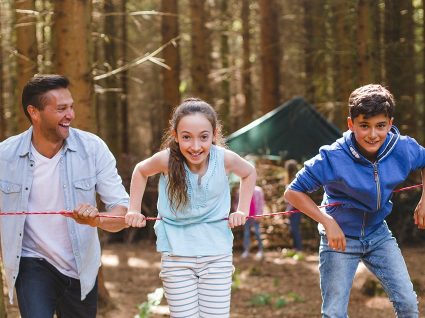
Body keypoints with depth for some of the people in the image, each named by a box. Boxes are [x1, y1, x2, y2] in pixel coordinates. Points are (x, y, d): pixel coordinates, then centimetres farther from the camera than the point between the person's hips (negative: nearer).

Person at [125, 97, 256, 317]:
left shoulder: (225, 159, -13)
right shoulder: (166, 159, -16)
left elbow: (249, 173, 11)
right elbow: (140, 171, 8)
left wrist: (242, 210, 5)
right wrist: (134, 210, 6)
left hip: (217, 255, 1)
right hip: (177, 255, -1)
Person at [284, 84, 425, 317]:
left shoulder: (403, 149, -17)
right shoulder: (332, 158, -28)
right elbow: (293, 192, -20)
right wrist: (328, 223, -27)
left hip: (378, 234, 3)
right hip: (340, 237, -3)